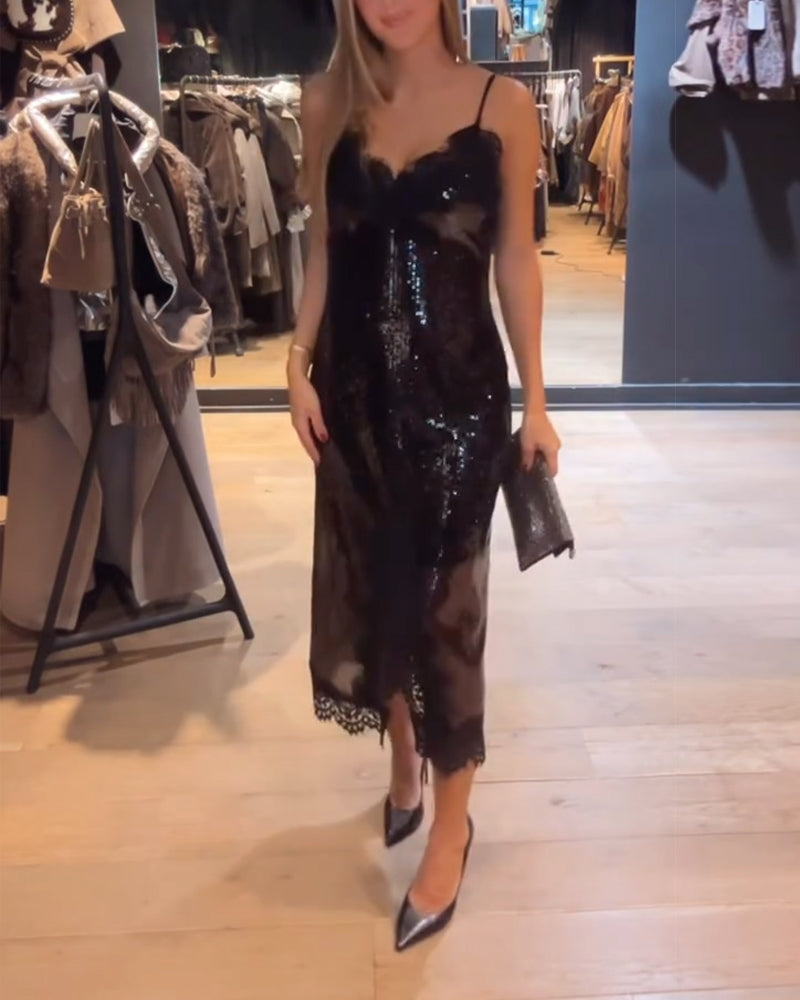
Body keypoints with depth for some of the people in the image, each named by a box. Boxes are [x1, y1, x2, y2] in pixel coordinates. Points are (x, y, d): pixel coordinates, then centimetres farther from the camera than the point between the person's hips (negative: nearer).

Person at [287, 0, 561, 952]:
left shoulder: (503, 105, -3)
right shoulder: (328, 103, 5)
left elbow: (516, 259, -1)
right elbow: (324, 250, 9)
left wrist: (535, 399, -2)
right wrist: (301, 366, 2)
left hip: (458, 386, -3)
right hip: (357, 383, 3)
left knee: (445, 598, 2)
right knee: (367, 586, 12)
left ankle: (451, 826, 20)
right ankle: (403, 765, 39)